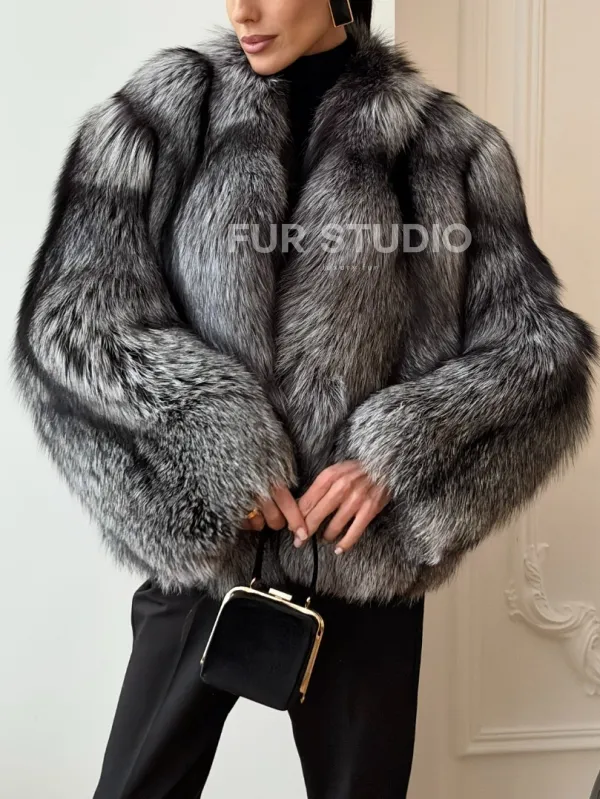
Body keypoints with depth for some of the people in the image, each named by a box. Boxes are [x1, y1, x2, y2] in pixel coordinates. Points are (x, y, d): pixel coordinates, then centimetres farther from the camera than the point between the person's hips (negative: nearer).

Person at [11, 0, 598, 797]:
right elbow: (71, 315, -4)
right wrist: (213, 435, -16)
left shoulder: (448, 146, 0)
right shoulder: (162, 112, 1)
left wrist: (401, 451, -13)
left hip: (365, 559, 0)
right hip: (201, 545, 0)